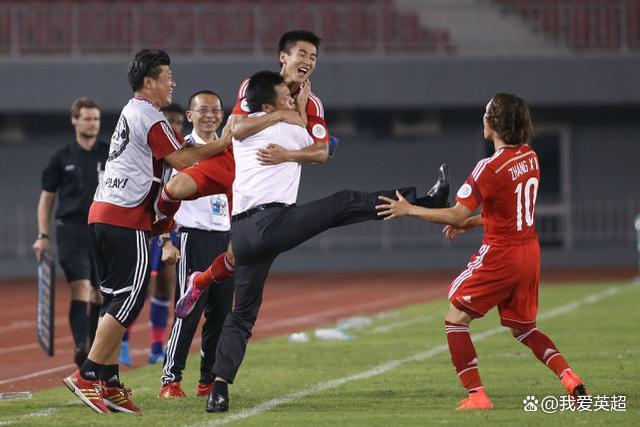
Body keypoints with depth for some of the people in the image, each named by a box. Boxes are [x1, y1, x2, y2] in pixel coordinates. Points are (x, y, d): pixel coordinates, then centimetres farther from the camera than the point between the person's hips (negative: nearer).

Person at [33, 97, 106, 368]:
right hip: (71, 230, -2)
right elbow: (47, 196, 10)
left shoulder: (111, 155, 6)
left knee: (100, 292, 4)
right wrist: (42, 236, 3)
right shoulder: (62, 158, 5)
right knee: (80, 287, -16)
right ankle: (80, 346, -22)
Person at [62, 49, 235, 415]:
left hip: (102, 214, 10)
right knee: (129, 299, -9)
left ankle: (109, 384, 7)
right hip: (126, 219, -10)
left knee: (117, 299, 9)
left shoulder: (131, 113, 21)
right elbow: (182, 159, -8)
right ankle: (88, 376, -12)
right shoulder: (150, 117, -9)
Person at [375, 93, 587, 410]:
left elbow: (456, 215, -19)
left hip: (500, 255, -7)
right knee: (523, 328, 21)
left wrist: (409, 210, -11)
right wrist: (472, 223, 17)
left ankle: (476, 395, -2)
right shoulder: (530, 158, 5)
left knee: (455, 319, 5)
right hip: (530, 253, 7)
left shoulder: (490, 167, -19)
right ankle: (570, 380, 5)